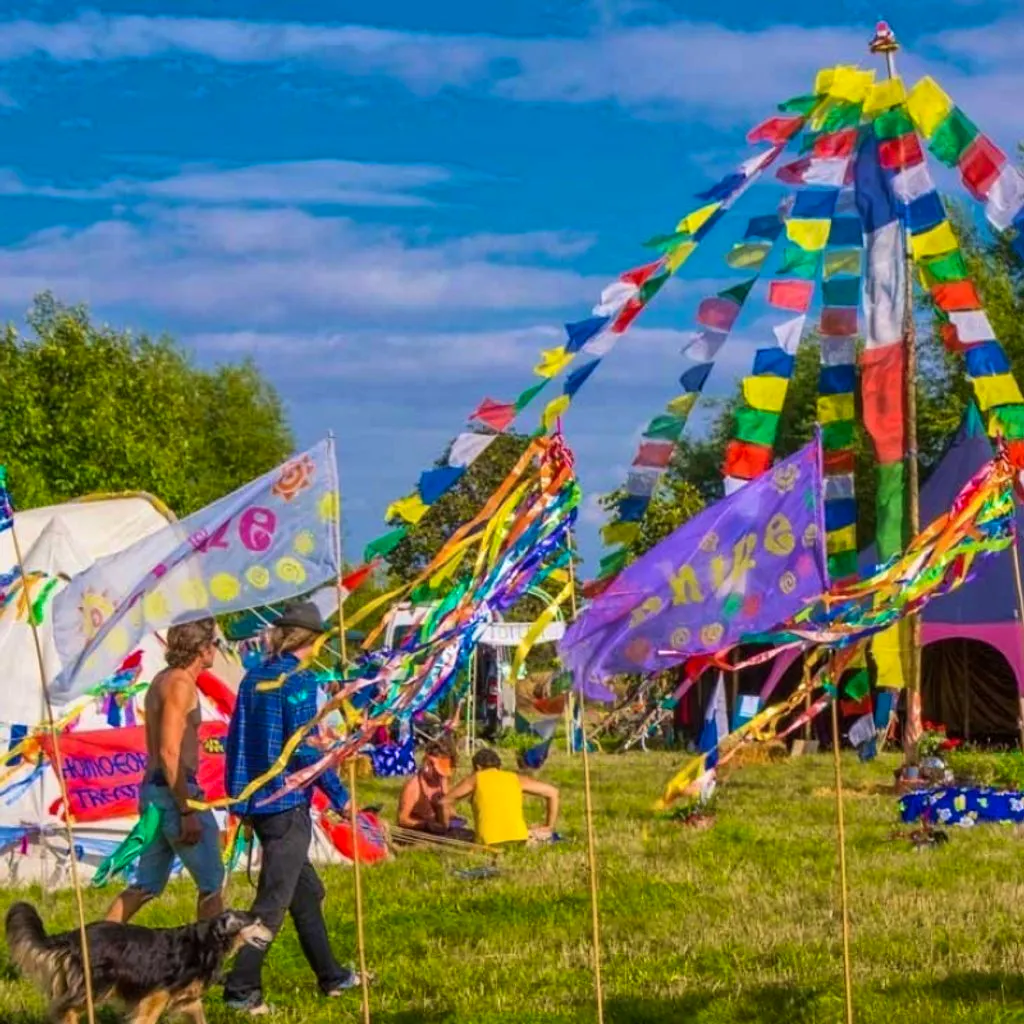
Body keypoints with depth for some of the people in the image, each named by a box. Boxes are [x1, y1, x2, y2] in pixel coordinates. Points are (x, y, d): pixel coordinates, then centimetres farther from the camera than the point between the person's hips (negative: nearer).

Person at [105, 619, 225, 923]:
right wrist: (188, 811, -21)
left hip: (153, 789, 10)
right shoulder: (180, 684, -13)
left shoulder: (161, 681, 17)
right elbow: (170, 753, -20)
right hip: (175, 792, -10)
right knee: (211, 882, 0)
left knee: (146, 886, 11)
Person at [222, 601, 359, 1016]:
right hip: (287, 802, -8)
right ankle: (241, 988, -7)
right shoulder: (299, 680, -12)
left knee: (306, 890, 19)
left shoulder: (254, 678, 10)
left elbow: (235, 740, 13)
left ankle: (330, 976, 28)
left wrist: (239, 797, 21)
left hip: (256, 803, 8)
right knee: (273, 901, -5)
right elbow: (304, 747, -17)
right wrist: (340, 796, -10)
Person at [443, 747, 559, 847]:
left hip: (488, 843, -4)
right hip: (518, 839, 4)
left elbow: (445, 802, 7)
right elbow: (552, 792, 19)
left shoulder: (476, 778, 11)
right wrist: (549, 828, 25)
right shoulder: (516, 778, 17)